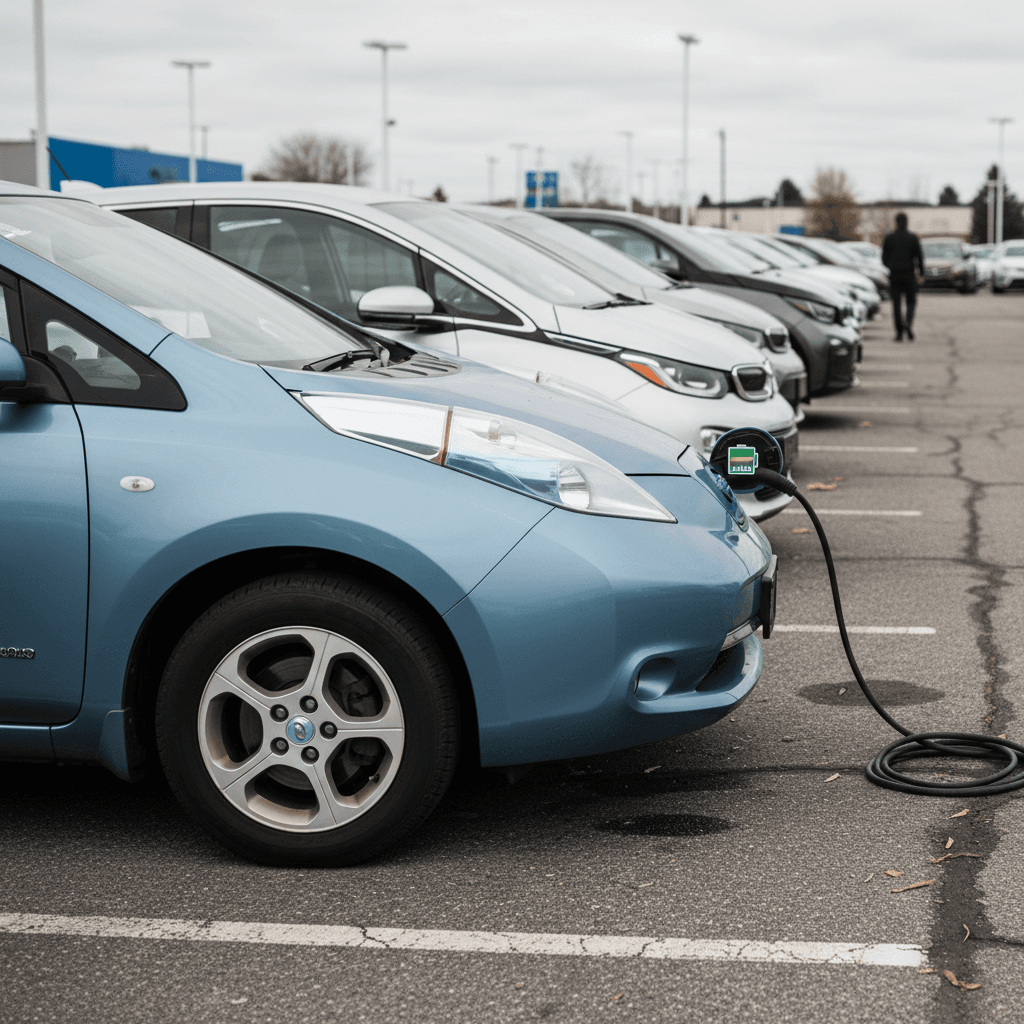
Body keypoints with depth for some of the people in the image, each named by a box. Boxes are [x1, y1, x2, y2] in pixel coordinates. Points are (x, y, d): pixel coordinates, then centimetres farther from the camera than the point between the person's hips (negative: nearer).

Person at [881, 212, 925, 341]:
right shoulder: (913, 238, -3)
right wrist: (921, 273, 9)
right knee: (911, 301, 13)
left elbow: (884, 258, 3)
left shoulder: (889, 237, -2)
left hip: (894, 274, 0)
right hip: (909, 273, 0)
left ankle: (899, 332, -5)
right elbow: (919, 257, -4)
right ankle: (908, 323, -14)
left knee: (897, 304, 5)